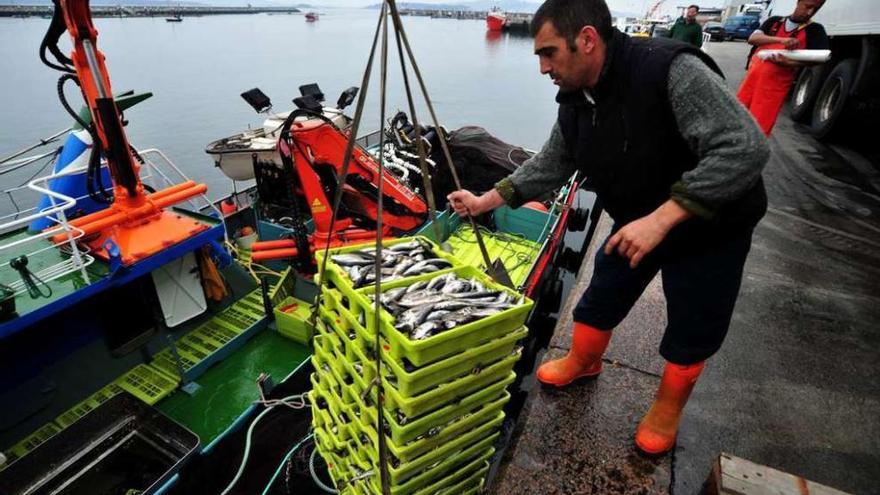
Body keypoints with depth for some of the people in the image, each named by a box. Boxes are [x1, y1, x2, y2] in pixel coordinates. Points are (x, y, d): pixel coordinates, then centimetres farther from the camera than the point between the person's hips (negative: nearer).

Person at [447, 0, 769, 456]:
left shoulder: (670, 69, -30)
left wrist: (662, 217, -40)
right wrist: (488, 200, -2)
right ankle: (583, 362, 42)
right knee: (601, 299, 13)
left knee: (693, 328, 10)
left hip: (710, 226, -5)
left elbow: (745, 148, -33)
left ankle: (668, 406, 35)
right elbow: (552, 163, 4)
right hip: (638, 222, 6)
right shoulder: (575, 101, -8)